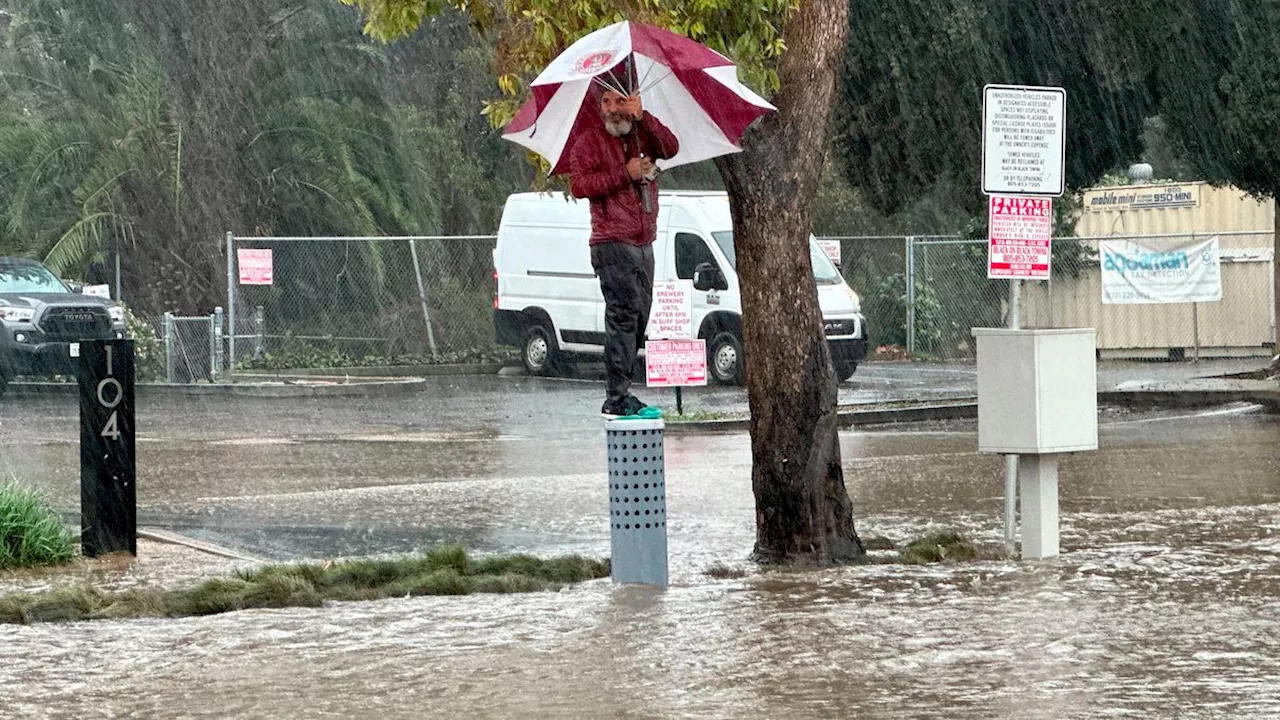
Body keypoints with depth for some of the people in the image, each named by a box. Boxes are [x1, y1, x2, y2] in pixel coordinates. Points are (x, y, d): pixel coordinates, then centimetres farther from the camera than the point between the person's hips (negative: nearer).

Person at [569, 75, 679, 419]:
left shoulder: (642, 136, 14)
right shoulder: (590, 141, 0)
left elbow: (671, 148, -5)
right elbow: (579, 184, -12)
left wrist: (642, 117, -15)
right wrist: (624, 174, -16)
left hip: (643, 245, 7)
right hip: (613, 245, -7)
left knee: (638, 320, 7)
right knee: (623, 316, -14)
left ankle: (621, 394, 13)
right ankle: (616, 399, -17)